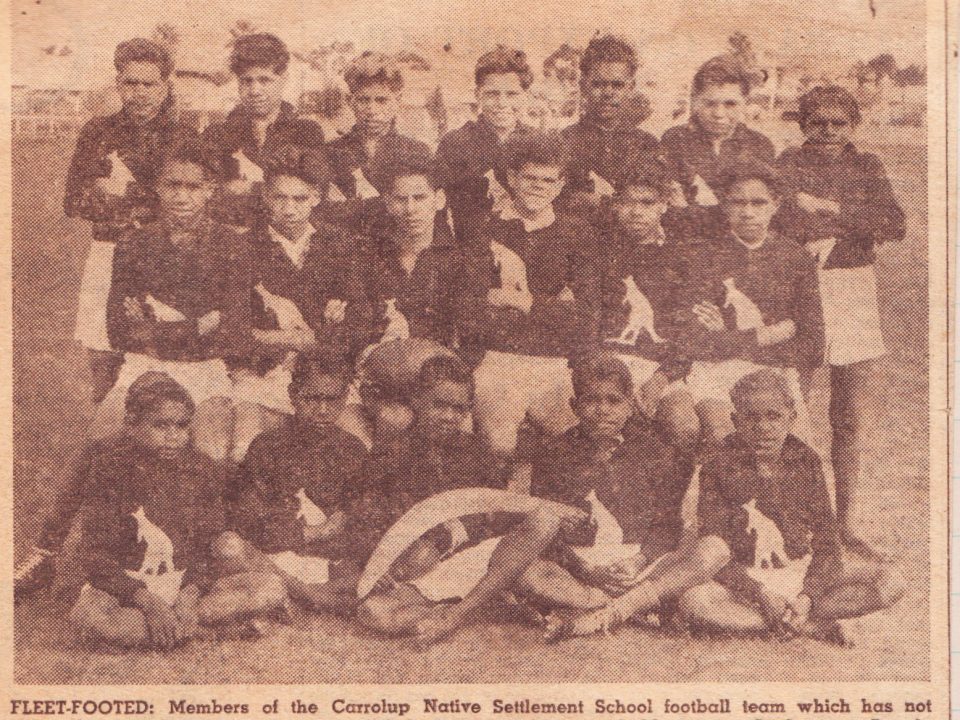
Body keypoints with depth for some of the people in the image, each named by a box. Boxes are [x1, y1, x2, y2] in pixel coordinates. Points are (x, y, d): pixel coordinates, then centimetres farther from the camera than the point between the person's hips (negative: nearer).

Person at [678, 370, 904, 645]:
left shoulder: (806, 462, 6)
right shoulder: (718, 469, -2)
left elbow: (826, 542, 2)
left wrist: (807, 596, -15)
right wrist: (761, 595, -20)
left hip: (804, 580, 3)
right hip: (745, 582, -3)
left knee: (891, 582, -18)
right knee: (692, 602, -36)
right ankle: (811, 627, -23)